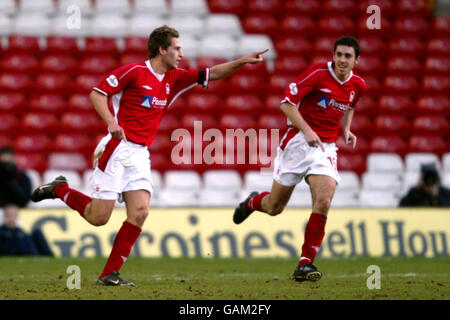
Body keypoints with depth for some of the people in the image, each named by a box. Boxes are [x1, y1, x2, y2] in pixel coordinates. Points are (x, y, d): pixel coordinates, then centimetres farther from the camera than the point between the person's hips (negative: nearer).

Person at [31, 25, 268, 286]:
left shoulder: (174, 79, 12)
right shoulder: (134, 71, -8)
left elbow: (211, 74, 13)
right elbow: (97, 93, -9)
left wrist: (243, 61, 2)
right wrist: (111, 122, -23)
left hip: (140, 156, 7)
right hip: (118, 149, -6)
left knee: (140, 212, -10)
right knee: (99, 217, -8)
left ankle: (110, 274, -5)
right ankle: (59, 189, 19)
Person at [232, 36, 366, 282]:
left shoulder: (358, 85, 5)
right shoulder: (317, 72, -12)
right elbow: (287, 103, -12)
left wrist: (346, 130, 9)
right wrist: (307, 130, -23)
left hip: (326, 148, 3)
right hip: (298, 141, -3)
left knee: (323, 202, -20)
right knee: (275, 207, 6)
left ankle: (305, 263, -12)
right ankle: (252, 202, 45)